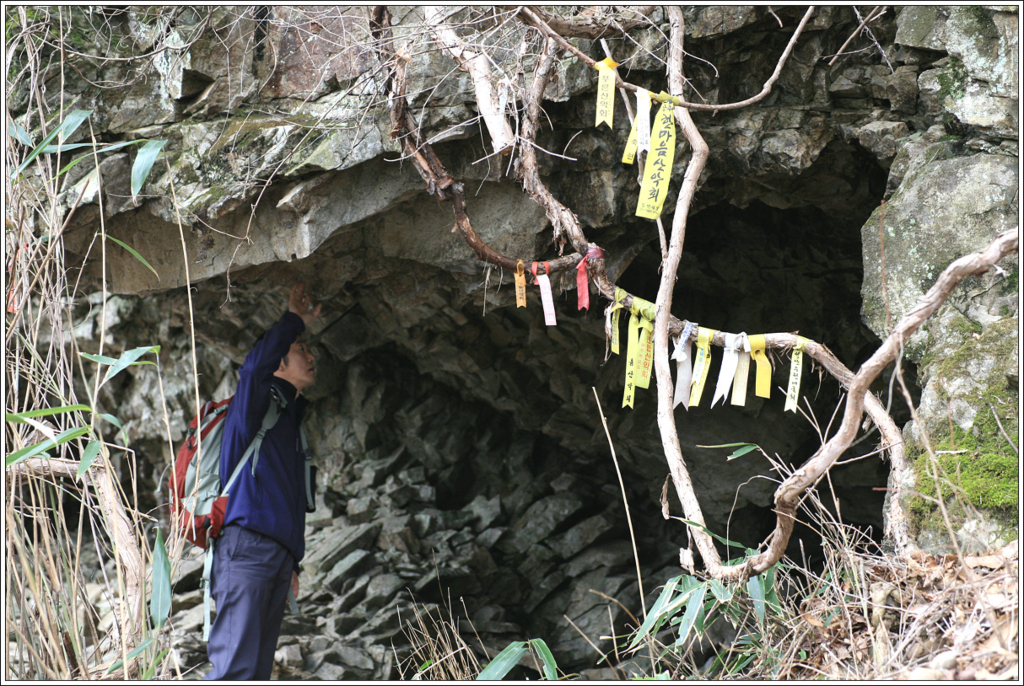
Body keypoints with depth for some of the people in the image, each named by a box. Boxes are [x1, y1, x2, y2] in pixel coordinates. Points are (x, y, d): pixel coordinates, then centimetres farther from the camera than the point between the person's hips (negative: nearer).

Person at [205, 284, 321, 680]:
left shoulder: (291, 419, 28)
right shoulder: (256, 404, 4)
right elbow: (255, 365, -20)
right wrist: (295, 320, -5)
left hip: (277, 555, 9)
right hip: (246, 547, -9)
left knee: (257, 671, 2)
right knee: (235, 667, -19)